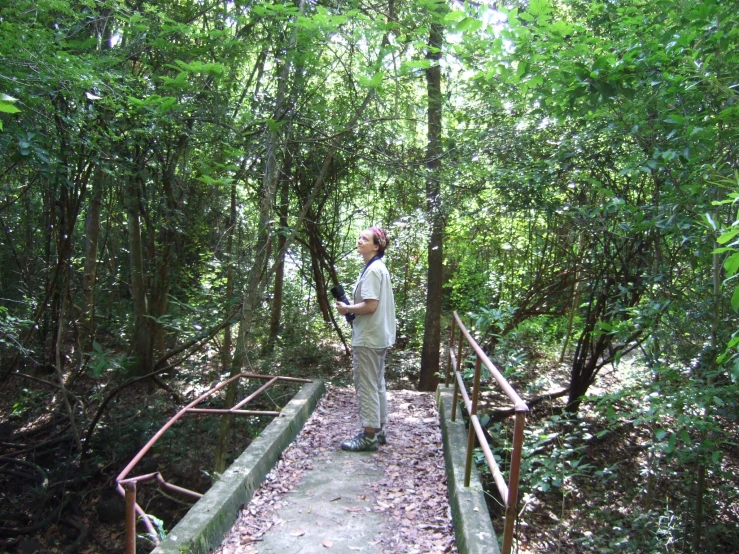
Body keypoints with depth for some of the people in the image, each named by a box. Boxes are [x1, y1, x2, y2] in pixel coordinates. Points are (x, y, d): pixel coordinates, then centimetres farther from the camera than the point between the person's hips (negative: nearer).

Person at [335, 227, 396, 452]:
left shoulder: (372, 270, -17)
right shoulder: (378, 268, 15)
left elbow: (370, 306, -24)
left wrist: (347, 308, -10)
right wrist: (352, 305, 11)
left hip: (368, 337, -11)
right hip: (378, 335, 11)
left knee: (366, 385, -4)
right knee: (377, 384, 15)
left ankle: (369, 435, 3)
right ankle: (378, 431, 24)